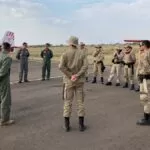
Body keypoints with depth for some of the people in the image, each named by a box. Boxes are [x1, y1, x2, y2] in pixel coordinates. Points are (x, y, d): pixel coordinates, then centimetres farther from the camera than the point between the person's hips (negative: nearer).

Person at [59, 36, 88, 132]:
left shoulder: (65, 54, -4)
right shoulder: (82, 54, 1)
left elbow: (61, 66, -19)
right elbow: (85, 66, -15)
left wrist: (70, 76, -15)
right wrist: (77, 76, -18)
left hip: (69, 81, -1)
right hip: (80, 81, 1)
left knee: (68, 102, 7)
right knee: (80, 102, 7)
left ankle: (67, 125, 9)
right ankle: (81, 125, 9)